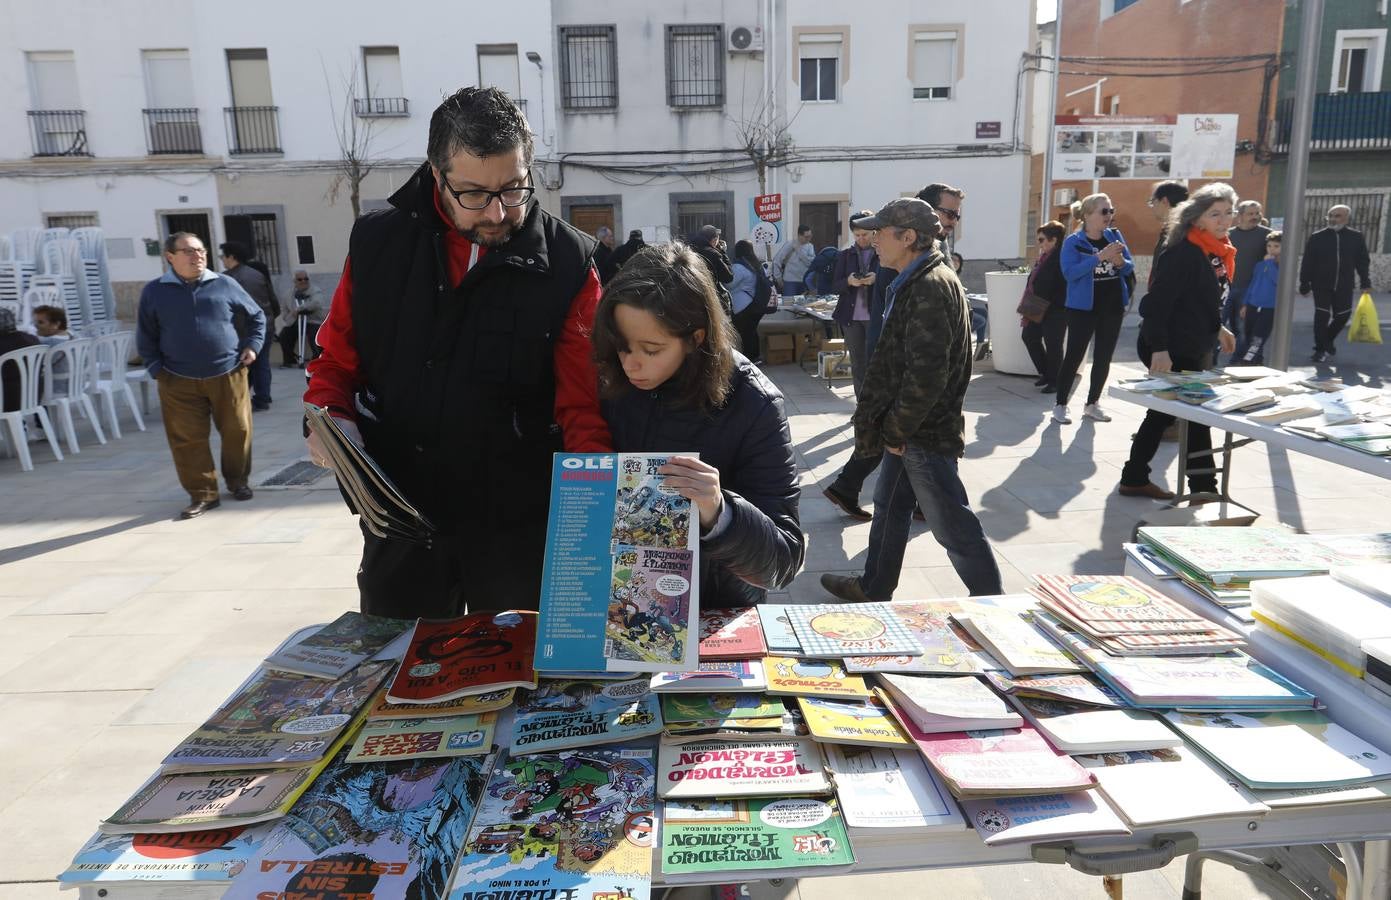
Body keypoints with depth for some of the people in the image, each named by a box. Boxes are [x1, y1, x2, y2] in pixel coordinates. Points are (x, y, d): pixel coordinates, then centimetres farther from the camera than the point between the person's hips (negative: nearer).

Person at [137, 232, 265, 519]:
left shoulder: (225, 285, 5)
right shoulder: (154, 291, 6)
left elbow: (256, 317, 16)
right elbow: (145, 336, 12)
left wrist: (252, 346, 4)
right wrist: (156, 368, 3)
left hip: (228, 374, 0)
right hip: (179, 381, 0)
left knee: (237, 431, 5)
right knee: (187, 439, 0)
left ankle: (238, 481, 26)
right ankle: (202, 494, 10)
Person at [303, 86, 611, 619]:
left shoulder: (567, 262, -8)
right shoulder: (378, 243, -1)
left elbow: (583, 404, -11)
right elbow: (336, 358, 11)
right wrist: (331, 416, -9)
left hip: (519, 529, -2)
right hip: (399, 523, 2)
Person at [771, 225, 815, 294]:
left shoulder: (810, 247, 5)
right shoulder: (790, 244, -6)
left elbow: (812, 263, -10)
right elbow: (776, 261, -6)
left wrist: (799, 251, -13)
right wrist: (778, 278, -6)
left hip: (805, 282, 4)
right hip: (790, 282, -4)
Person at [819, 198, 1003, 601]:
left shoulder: (931, 287, -21)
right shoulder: (914, 283, 13)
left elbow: (927, 372, -26)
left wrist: (897, 429, -17)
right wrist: (892, 426, 15)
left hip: (927, 432, -10)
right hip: (907, 428, 10)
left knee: (952, 525, 0)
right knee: (889, 507, 20)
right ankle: (874, 589, 35)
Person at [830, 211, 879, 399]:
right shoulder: (845, 255, 10)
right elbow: (835, 286, 8)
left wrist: (876, 280, -19)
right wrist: (849, 281, -12)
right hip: (851, 317, 3)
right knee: (857, 365, 8)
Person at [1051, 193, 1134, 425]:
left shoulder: (1115, 236, 5)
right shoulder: (1073, 241, -9)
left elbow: (1130, 268, 6)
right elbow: (1070, 272, -22)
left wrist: (1121, 262, -17)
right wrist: (1100, 257, -28)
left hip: (1113, 307, 5)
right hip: (1083, 307, -5)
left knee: (1104, 357, 10)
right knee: (1074, 355, -4)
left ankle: (1092, 403, 23)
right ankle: (1060, 405, 5)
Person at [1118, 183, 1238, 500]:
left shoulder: (1218, 253, 10)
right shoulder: (1184, 253, -19)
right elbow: (1157, 303, -24)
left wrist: (1218, 329, 27)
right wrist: (1159, 349, -29)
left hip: (1192, 349, 10)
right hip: (1169, 351, -10)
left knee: (1163, 413, 14)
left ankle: (1135, 479, 24)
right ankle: (1203, 487, 6)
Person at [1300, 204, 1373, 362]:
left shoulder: (1356, 237, 5)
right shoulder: (1317, 237, -1)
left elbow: (1363, 261, 11)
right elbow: (1307, 263, 0)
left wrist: (1366, 282, 6)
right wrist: (1304, 285, -3)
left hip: (1344, 286, 3)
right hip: (1321, 285, -3)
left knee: (1342, 316, 7)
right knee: (1322, 316, -7)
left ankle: (1327, 341, 32)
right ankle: (1321, 349, 3)